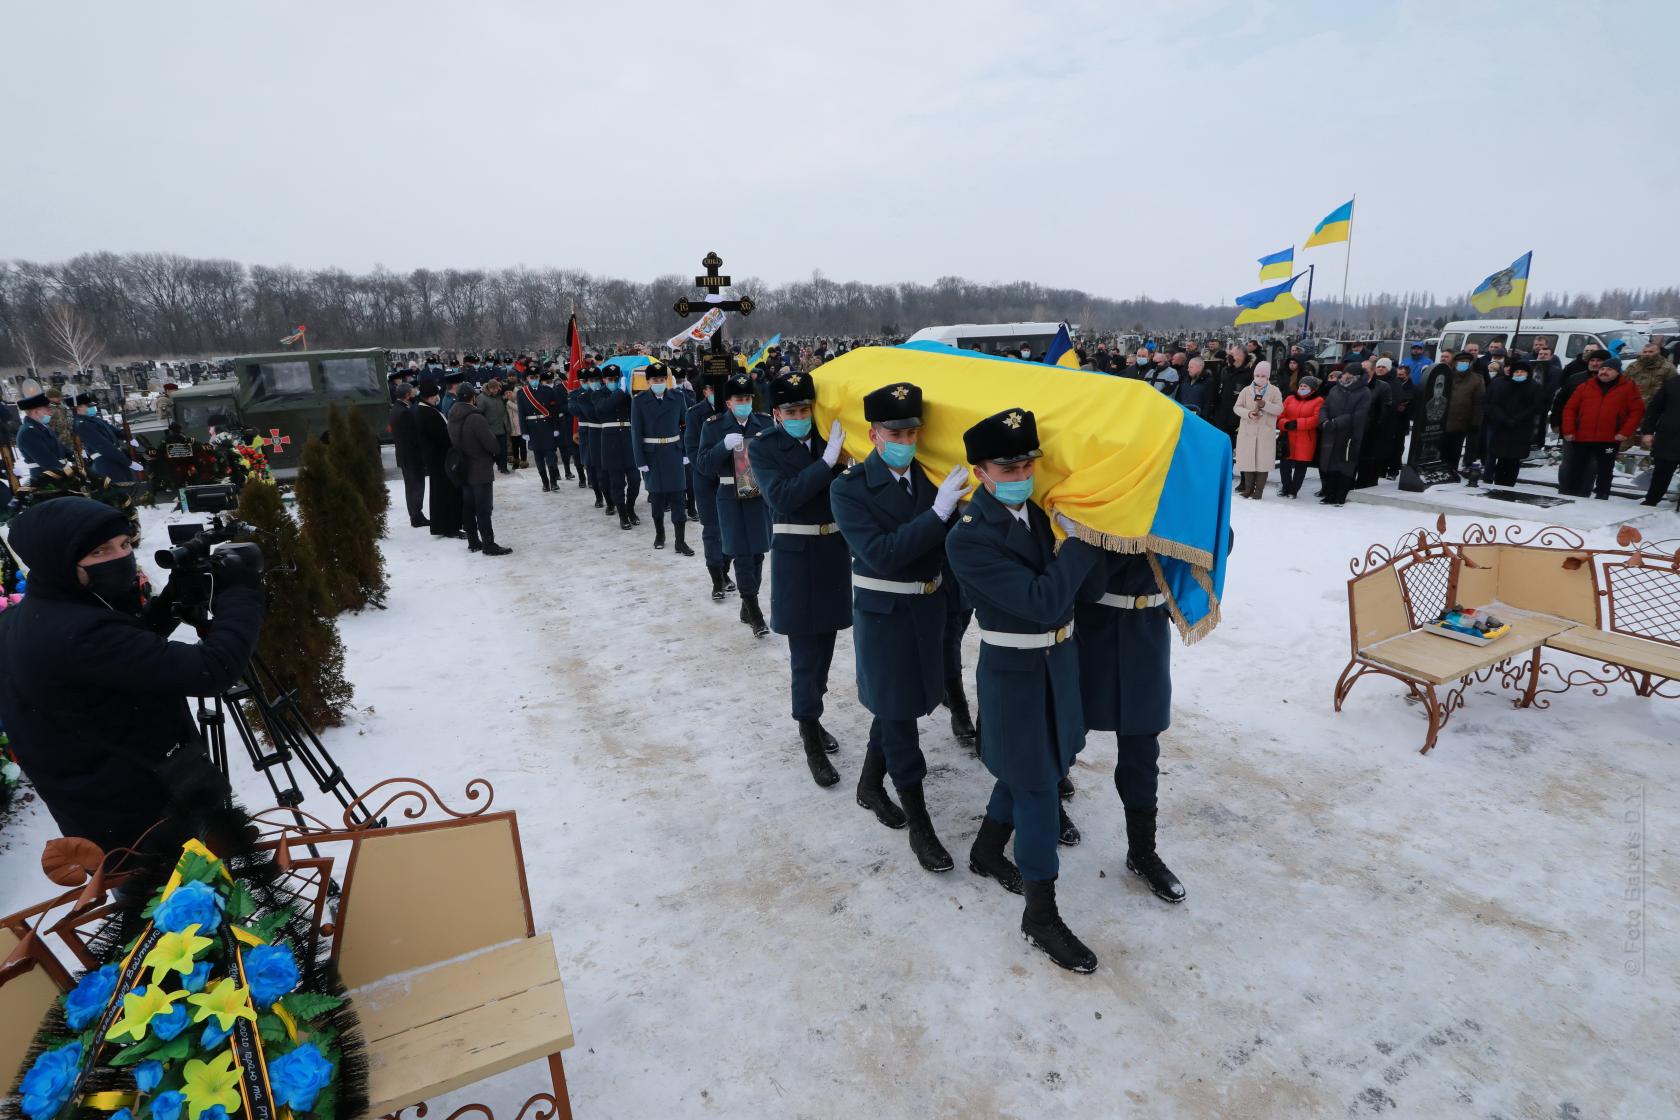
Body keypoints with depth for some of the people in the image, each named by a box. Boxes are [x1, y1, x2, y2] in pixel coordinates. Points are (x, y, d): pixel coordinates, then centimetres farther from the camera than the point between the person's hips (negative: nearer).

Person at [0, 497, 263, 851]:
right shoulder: (81, 635, -31)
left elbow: (132, 648, 13)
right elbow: (212, 671, -35)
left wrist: (175, 596, -2)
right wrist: (242, 588, -23)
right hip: (147, 819, -9)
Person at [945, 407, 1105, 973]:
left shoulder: (1042, 502, -2)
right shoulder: (969, 538, -24)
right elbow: (1044, 602, -29)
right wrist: (1082, 539, -23)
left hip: (1059, 657, 7)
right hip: (1015, 672, -7)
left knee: (1029, 769, 21)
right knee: (1037, 785, 3)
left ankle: (987, 851, 46)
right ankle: (1041, 916, 21)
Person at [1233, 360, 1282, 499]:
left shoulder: (1274, 391, 4)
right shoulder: (1246, 390, 8)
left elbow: (1280, 409, -4)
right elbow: (1236, 407, 3)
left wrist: (1265, 405, -19)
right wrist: (1248, 413, -15)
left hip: (1266, 432, -1)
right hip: (1248, 431, 2)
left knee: (1263, 460, -2)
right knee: (1248, 459, 3)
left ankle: (1259, 490, 3)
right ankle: (1248, 487, 13)